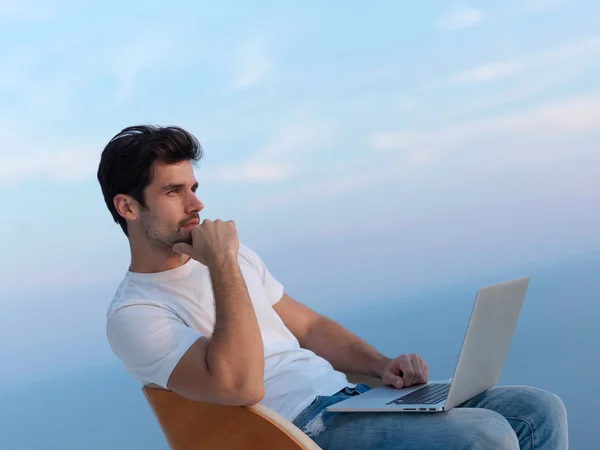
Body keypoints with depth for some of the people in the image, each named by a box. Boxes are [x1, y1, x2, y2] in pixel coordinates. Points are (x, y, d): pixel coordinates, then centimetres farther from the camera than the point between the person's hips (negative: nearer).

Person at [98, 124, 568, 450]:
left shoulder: (235, 255, 19)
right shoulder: (133, 315, -6)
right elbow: (241, 385, -22)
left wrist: (380, 365, 6)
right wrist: (224, 266, -17)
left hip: (347, 396, 8)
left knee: (538, 410, -5)